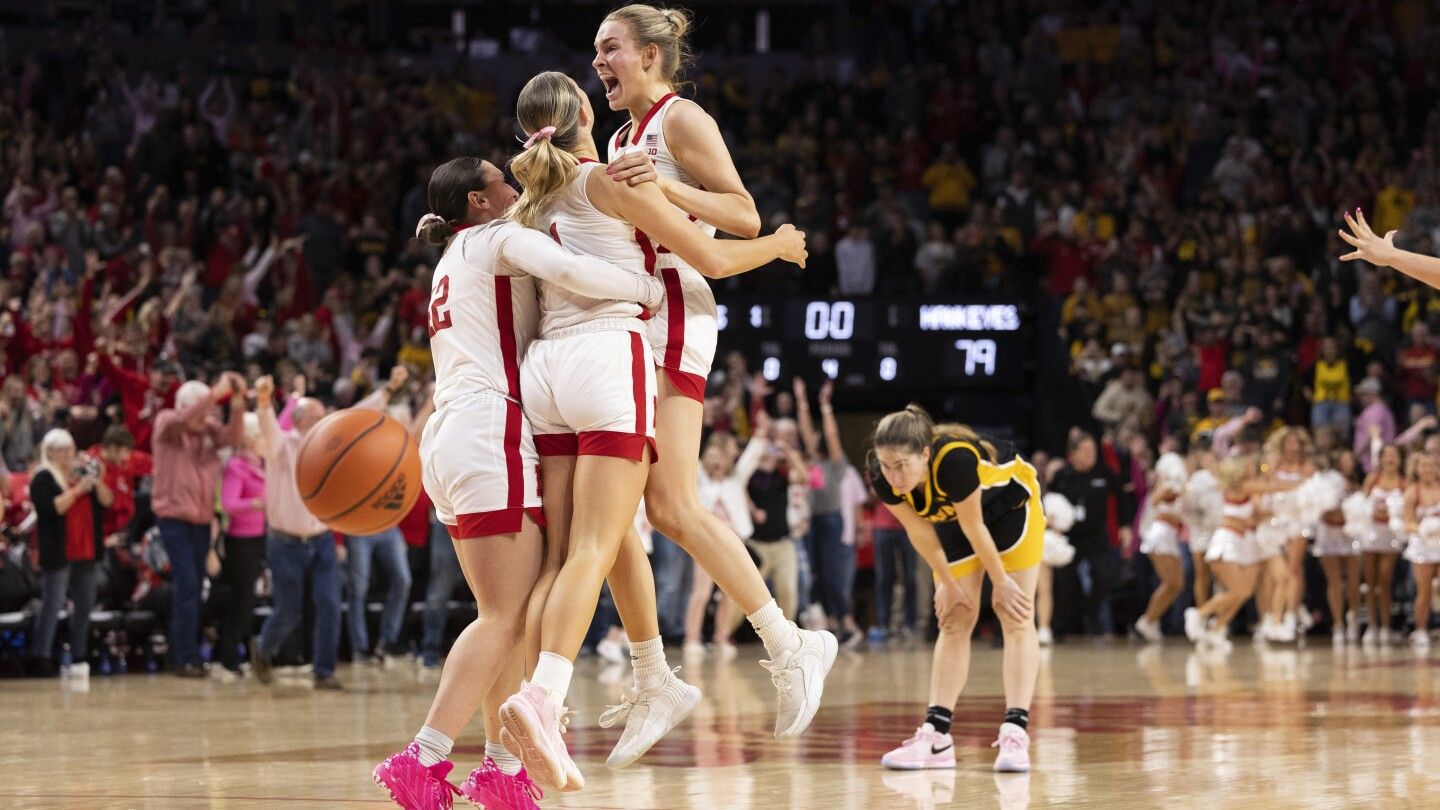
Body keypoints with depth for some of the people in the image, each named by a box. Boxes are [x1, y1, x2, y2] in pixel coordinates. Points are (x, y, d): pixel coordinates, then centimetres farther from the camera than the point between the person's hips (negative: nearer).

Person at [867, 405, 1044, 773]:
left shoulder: (954, 460, -43)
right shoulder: (883, 478, -29)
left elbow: (974, 528, -29)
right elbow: (919, 530, -13)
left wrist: (1000, 582, -16)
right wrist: (947, 583, -6)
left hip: (1010, 504, -5)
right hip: (951, 516, 5)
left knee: (1015, 616, -12)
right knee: (954, 621, 1)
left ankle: (1015, 732, -19)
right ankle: (936, 736, -3)